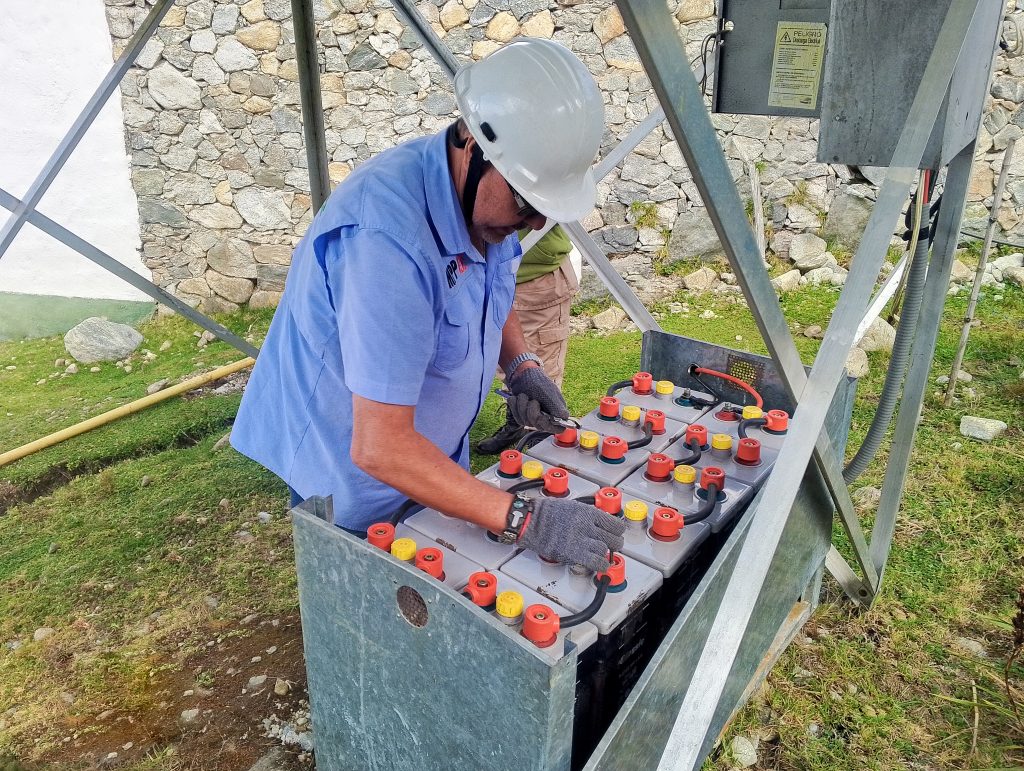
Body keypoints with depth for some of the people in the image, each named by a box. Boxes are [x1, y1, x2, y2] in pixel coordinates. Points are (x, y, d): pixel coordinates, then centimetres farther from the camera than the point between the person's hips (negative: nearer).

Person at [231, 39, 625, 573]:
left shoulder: (486, 194, -9)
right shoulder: (389, 236, -36)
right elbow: (380, 447, -36)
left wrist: (521, 365, -6)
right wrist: (524, 519, -37)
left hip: (432, 454, 7)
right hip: (354, 472, -7)